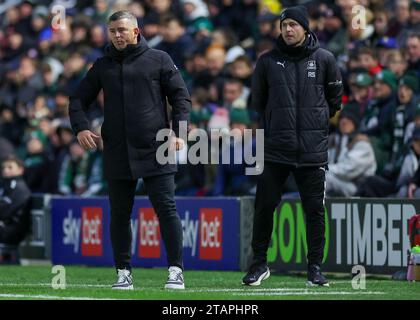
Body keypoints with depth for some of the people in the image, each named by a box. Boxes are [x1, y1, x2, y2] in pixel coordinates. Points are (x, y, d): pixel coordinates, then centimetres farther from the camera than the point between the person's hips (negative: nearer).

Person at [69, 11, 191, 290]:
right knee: (119, 215, 6)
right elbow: (79, 99, 18)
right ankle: (123, 273, 13)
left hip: (156, 151, -3)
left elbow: (181, 97, 3)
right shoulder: (103, 66, 12)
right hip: (117, 154, 3)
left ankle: (176, 270, -3)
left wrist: (178, 132, -8)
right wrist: (81, 127, -1)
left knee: (167, 210, -6)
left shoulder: (158, 60, 4)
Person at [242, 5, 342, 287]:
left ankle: (315, 267, 9)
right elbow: (258, 100, 15)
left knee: (315, 210, 2)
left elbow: (335, 98, 13)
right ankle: (260, 264, 13)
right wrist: (275, 121, 13)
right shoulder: (268, 61, 4)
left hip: (313, 149, -1)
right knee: (264, 206, 2)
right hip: (275, 148, 1)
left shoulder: (324, 59, 3)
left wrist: (316, 121, 12)